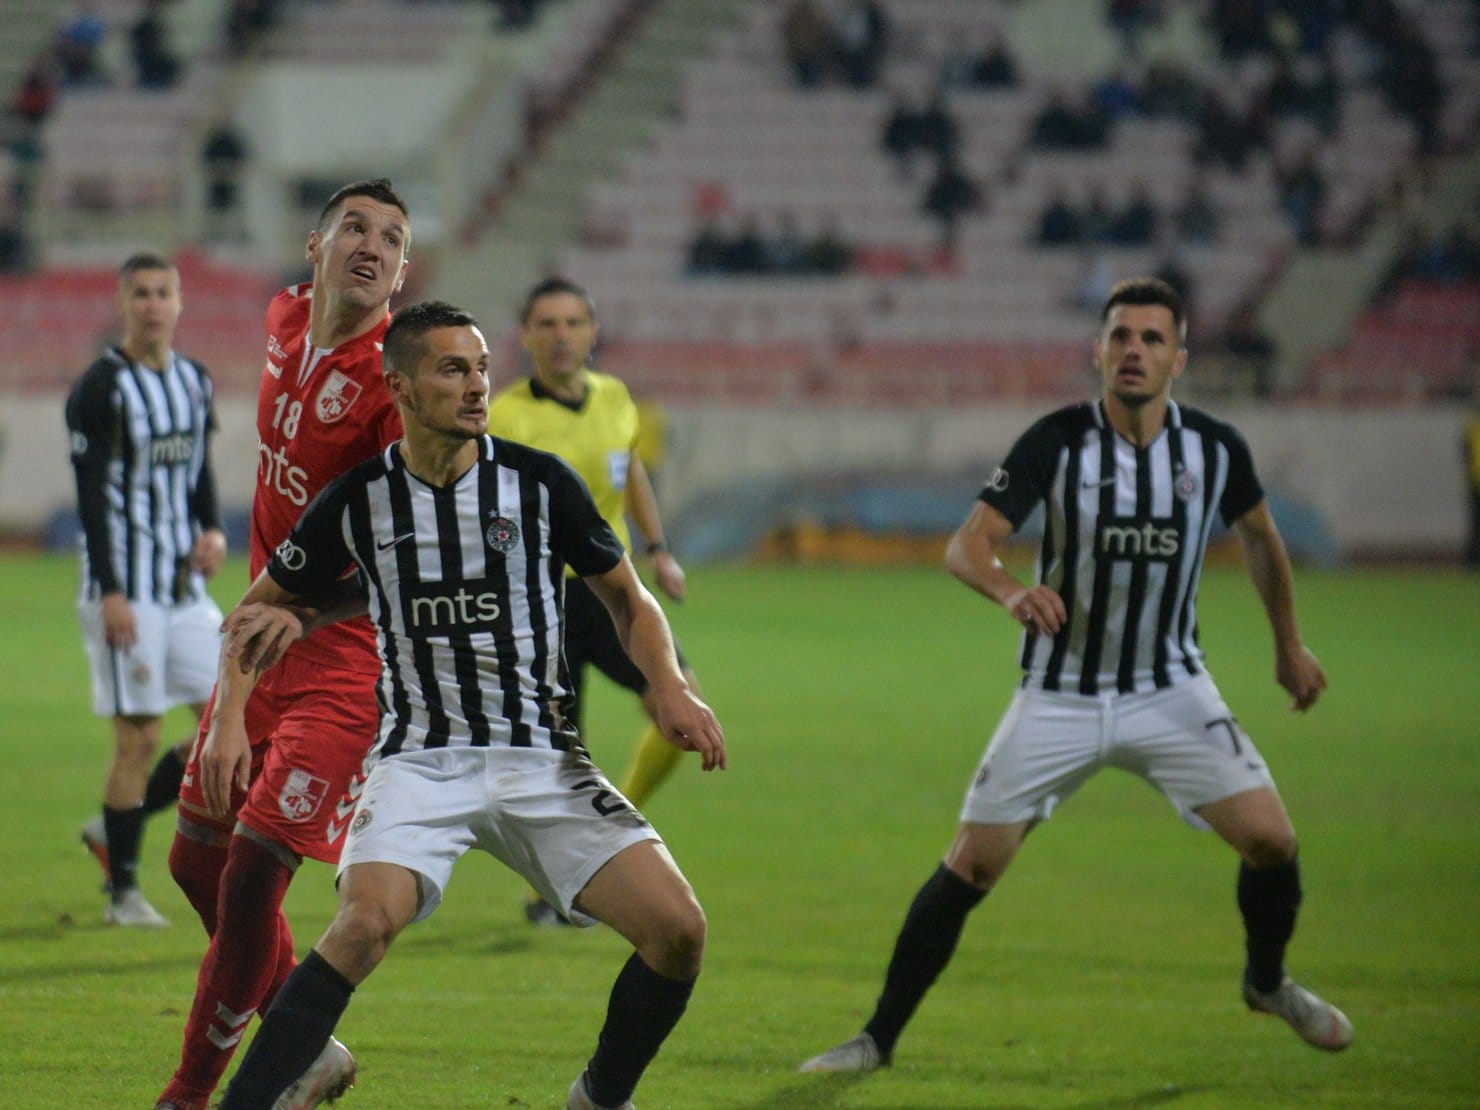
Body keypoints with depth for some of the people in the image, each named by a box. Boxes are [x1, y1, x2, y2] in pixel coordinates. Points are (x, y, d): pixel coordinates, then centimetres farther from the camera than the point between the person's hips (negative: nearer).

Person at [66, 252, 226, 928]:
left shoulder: (194, 382, 12)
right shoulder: (100, 389, -10)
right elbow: (91, 496, -13)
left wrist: (212, 530, 2)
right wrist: (110, 592, -18)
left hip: (185, 586, 7)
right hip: (124, 588, -7)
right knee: (140, 736, -6)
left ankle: (114, 829, 16)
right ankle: (123, 890, 4)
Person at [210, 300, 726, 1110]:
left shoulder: (538, 482, -1)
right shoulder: (358, 501, -1)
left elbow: (626, 597, 11)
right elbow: (261, 609, 14)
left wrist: (669, 686, -6)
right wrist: (231, 721, 2)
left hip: (541, 758, 2)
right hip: (419, 759, -2)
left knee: (677, 928, -12)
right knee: (366, 922, -29)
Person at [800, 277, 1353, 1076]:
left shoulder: (1214, 448, -6)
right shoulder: (1057, 441, -14)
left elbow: (1258, 535, 16)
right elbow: (967, 545, -21)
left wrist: (1289, 643, 22)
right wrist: (1011, 590, -42)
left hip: (1170, 693, 2)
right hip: (1059, 699, -2)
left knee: (1269, 838, -10)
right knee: (970, 865, -6)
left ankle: (1268, 981, 21)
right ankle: (878, 1037, 7)